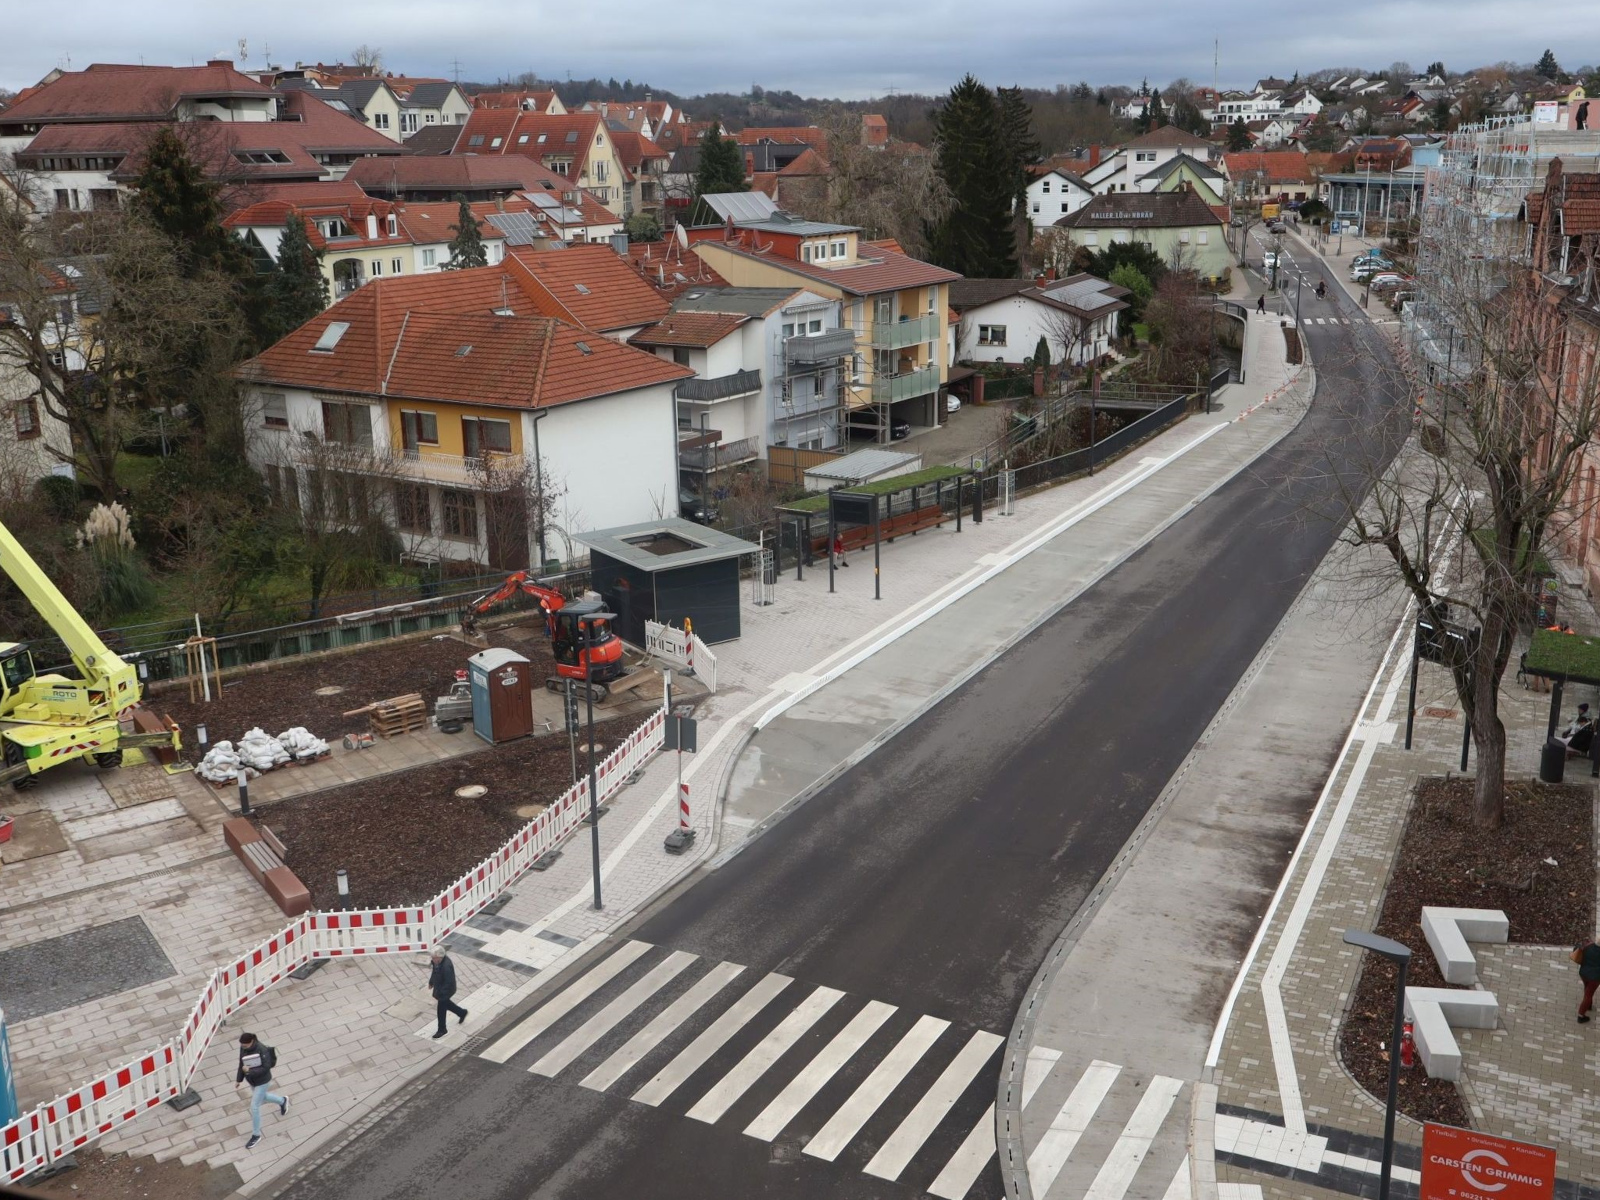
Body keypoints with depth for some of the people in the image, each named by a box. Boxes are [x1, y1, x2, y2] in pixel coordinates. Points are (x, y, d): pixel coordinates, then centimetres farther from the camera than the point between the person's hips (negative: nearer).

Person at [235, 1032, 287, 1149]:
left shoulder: (262, 1050, -32)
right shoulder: (243, 1047, -13)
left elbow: (266, 1068, -28)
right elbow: (242, 1063, 2)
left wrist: (250, 1071, -32)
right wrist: (239, 1078, 2)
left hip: (262, 1082, -7)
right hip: (252, 1081, 7)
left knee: (254, 1107, -1)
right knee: (261, 1099, 28)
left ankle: (256, 1135, 18)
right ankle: (282, 1101, 56)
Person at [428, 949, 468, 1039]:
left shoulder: (447, 966, -38)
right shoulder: (437, 960, -13)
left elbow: (448, 983, -30)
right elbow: (435, 971, 8)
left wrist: (439, 994, -24)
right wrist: (431, 982, 14)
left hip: (445, 990, -8)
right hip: (439, 986, 8)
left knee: (441, 1010, 10)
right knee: (445, 1003, 27)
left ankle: (442, 1030, 31)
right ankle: (462, 1013, 49)